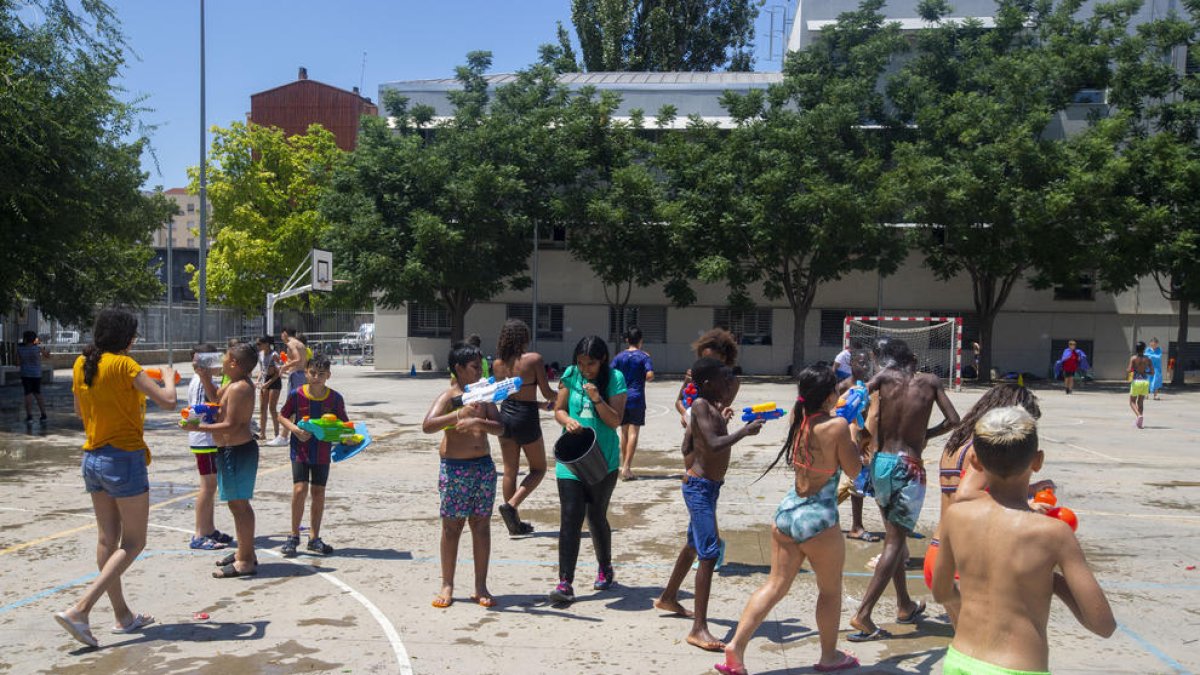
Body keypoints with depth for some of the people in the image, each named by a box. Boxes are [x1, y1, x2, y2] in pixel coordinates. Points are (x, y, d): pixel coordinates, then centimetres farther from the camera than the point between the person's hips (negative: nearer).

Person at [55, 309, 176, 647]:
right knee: (133, 543, 2)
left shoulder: (81, 364, 6)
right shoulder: (123, 364, -15)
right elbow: (167, 401, -19)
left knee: (107, 539, 13)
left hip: (92, 459, 8)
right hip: (124, 459, -8)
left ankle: (123, 616, 23)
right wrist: (167, 376, 1)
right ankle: (79, 610, -10)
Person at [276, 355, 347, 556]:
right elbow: (282, 416, 2)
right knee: (300, 490, -11)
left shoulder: (335, 398, -5)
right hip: (300, 450, -2)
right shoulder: (296, 394, -8)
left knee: (318, 493, 8)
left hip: (323, 452, 2)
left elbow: (344, 424, 5)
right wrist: (295, 430, -15)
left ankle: (314, 539, 19)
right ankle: (294, 536, 6)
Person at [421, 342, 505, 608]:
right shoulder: (448, 397, -5)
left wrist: (479, 422, -18)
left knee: (481, 525, 7)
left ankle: (481, 587, 14)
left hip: (484, 465, 5)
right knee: (452, 526, 3)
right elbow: (427, 426, -21)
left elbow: (500, 428, 1)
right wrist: (459, 415, -32)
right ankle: (447, 586, 14)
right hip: (455, 468, -5)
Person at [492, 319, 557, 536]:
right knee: (538, 469, 13)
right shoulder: (534, 359, -14)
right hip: (526, 419, -5)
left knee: (510, 471, 14)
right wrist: (559, 398, 13)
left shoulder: (498, 364, 2)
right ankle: (511, 505, -6)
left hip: (505, 415, 5)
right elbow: (547, 393, -11)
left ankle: (514, 523, 21)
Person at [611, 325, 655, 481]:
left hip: (621, 397, 4)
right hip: (636, 398, -4)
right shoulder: (644, 356, -4)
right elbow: (650, 376, -15)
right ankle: (626, 468, -14)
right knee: (633, 433, -5)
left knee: (624, 432, 14)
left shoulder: (620, 356, 5)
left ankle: (624, 465, 22)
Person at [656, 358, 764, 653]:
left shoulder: (713, 407, 11)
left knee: (694, 544, 24)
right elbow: (714, 444, -29)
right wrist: (745, 430, -19)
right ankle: (699, 629, -13)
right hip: (700, 487, -10)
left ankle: (668, 598, 44)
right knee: (709, 553, -14)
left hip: (709, 485, 10)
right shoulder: (700, 405, -17)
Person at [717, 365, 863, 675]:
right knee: (830, 590, 16)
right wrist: (853, 439, 7)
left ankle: (736, 645, 6)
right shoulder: (837, 426, -17)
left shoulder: (797, 417, 0)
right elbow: (854, 470, -6)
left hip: (787, 512, 6)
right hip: (818, 520, -6)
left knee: (776, 585, 14)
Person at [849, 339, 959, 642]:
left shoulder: (885, 377, 2)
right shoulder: (930, 381, 2)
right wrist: (925, 435, 14)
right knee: (895, 543, -1)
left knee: (893, 537, 19)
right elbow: (953, 420, -1)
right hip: (909, 468, -3)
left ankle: (905, 606, 32)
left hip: (881, 463, 3)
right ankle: (863, 615, -9)